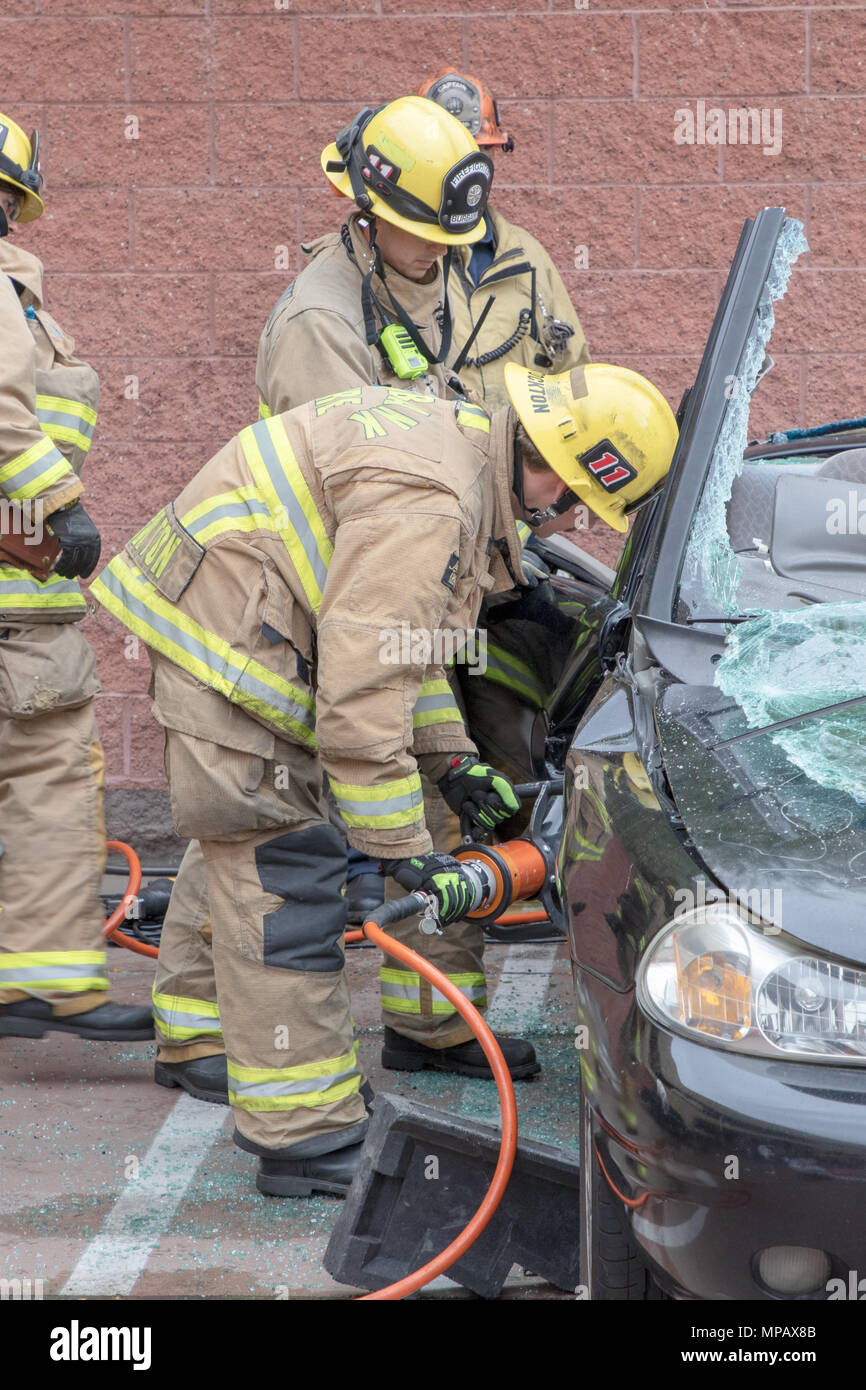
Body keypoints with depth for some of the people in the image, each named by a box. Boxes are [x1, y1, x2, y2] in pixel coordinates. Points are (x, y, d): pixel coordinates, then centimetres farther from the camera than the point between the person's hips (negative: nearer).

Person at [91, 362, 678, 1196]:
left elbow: (397, 632, 20)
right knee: (284, 885, -8)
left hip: (229, 632, 11)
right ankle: (307, 1141, -3)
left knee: (258, 864, 16)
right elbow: (362, 690, -28)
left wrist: (450, 758, 17)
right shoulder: (429, 504, -26)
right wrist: (404, 849, -21)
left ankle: (306, 1081, 26)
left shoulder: (465, 443, 8)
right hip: (222, 636, -11)